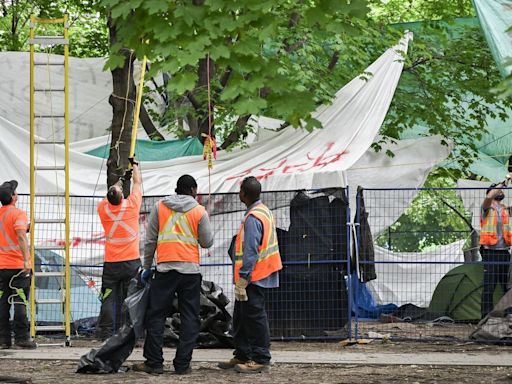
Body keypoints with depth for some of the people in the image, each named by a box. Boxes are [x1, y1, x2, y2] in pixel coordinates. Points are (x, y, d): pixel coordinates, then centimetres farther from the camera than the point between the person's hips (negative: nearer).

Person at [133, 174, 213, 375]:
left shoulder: (159, 207, 6)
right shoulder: (199, 211, 1)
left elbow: (150, 240, 6)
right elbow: (207, 242, 5)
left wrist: (147, 267, 13)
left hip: (165, 268, 1)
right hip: (190, 269, -1)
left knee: (156, 315, 5)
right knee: (189, 318, 4)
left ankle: (154, 362, 2)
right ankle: (182, 364, 0)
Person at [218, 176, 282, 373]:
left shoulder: (253, 218, -20)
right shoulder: (264, 211, 12)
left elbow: (250, 252, -23)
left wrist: (242, 280, -21)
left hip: (253, 277, -10)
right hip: (259, 275, 10)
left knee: (255, 318, -5)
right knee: (241, 318, 16)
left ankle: (261, 359, -1)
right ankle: (242, 356, 22)